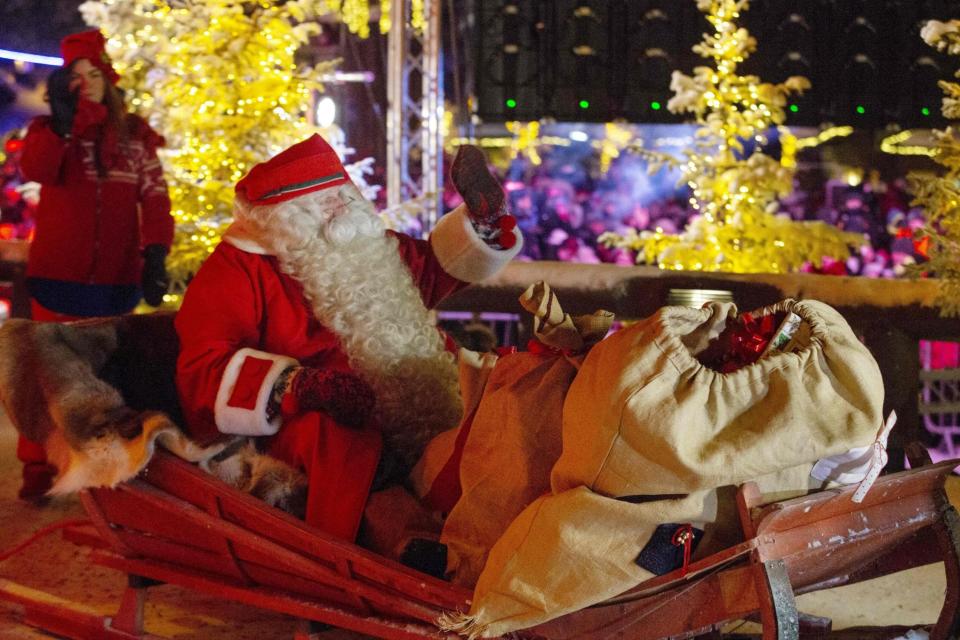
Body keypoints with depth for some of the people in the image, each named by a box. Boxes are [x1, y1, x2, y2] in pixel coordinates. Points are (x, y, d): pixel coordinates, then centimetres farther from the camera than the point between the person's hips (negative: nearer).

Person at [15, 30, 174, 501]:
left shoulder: (135, 135, 8)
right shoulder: (48, 131, 8)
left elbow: (154, 197, 0)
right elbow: (35, 171, -14)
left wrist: (155, 253, -13)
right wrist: (62, 120, -21)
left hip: (114, 276, 1)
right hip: (57, 273, -1)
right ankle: (38, 466, 4)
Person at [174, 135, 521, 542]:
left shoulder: (364, 248, 20)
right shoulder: (235, 269, 0)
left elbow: (433, 267, 33)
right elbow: (203, 371, -12)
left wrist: (483, 218, 14)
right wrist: (299, 384, -28)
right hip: (308, 422, -7)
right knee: (344, 434, -40)